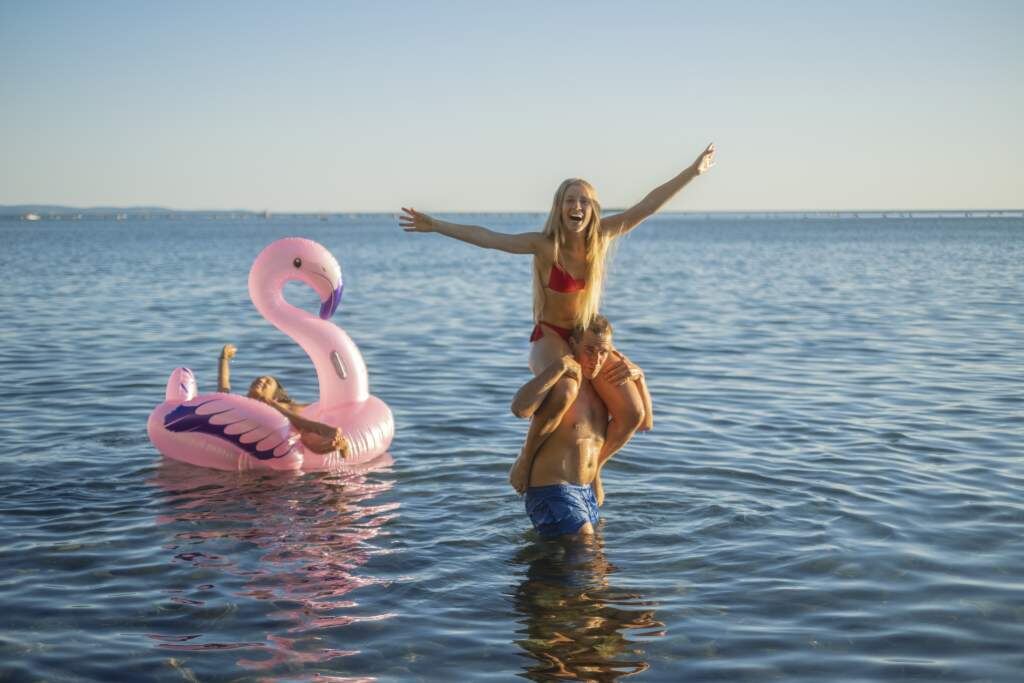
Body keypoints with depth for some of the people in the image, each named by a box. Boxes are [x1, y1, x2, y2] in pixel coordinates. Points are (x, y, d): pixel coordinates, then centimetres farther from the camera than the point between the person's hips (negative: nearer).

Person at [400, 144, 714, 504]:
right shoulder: (544, 245, -17)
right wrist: (436, 226, -27)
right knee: (565, 390, -37)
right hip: (551, 336, -5)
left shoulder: (602, 235, -6)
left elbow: (646, 206, -5)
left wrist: (692, 171, -6)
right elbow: (485, 237, -21)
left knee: (633, 415, -1)